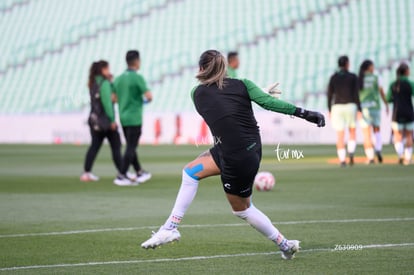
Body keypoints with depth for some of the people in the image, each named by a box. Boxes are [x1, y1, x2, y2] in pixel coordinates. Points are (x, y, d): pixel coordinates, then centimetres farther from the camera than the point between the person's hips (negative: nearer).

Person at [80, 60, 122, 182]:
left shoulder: (93, 83, 10)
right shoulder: (105, 83, -14)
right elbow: (107, 102, -19)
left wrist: (109, 81, 5)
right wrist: (112, 120, -16)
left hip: (94, 118, 8)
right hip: (105, 120, -8)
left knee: (94, 146, 9)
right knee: (116, 145, 2)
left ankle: (86, 173, 5)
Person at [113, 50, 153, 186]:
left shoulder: (118, 79, 8)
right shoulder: (137, 78, -13)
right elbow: (148, 96, -18)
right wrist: (147, 99, 4)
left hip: (123, 118, 7)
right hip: (134, 118, -7)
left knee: (131, 147, 17)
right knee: (131, 148, -4)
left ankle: (140, 173, 29)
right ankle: (121, 176, -9)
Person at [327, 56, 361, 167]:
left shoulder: (333, 77, 2)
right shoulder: (353, 77, -3)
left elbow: (330, 94, 0)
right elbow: (356, 94, -8)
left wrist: (329, 110, 9)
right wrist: (359, 110, -5)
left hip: (337, 108, 1)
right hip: (350, 107, -1)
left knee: (340, 135, 3)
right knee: (352, 132, 18)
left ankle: (342, 160, -4)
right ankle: (351, 153, -5)